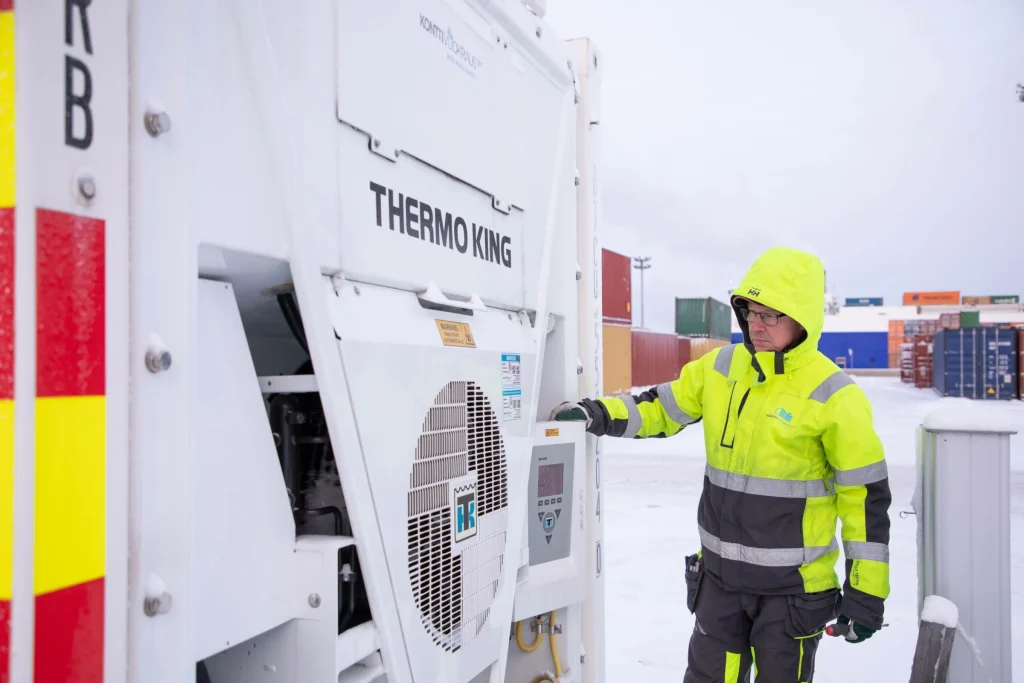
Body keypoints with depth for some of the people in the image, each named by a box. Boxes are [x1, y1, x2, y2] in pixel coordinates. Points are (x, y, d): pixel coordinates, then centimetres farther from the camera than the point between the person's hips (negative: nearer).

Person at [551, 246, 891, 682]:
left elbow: (866, 495, -10)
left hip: (793, 584, -4)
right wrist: (599, 415, -6)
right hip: (719, 572, 5)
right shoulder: (720, 368, -1)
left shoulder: (834, 397, -15)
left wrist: (866, 590, -9)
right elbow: (661, 409, 11)